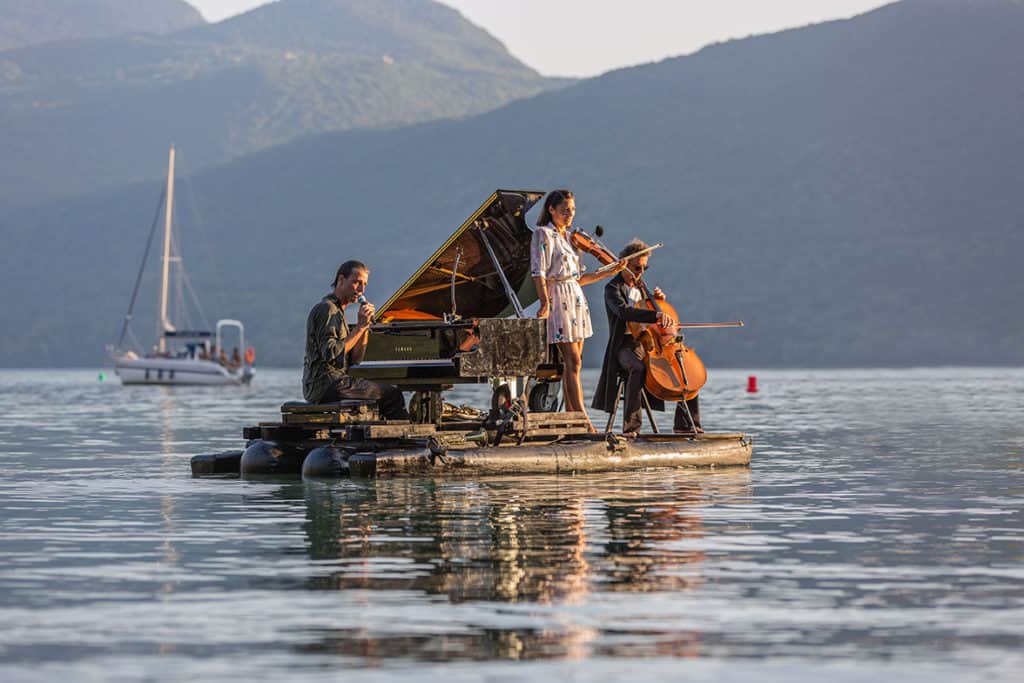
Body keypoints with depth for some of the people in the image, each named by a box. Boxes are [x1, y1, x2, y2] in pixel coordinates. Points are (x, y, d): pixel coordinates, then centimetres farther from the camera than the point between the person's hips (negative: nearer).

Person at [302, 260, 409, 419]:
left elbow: (354, 359, 14)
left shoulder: (337, 311, 22)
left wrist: (365, 326, 3)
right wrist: (359, 327, -15)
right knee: (393, 396, -13)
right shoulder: (326, 309, -9)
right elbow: (331, 353, -21)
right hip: (326, 385, -10)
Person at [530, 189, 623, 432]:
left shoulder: (568, 237, 18)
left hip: (576, 300, 8)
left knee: (572, 362, 7)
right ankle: (584, 421, -17)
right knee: (573, 361, -12)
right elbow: (539, 272, -13)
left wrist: (610, 272, 18)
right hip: (559, 299, -8)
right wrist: (545, 303, -23)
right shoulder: (543, 234, -5)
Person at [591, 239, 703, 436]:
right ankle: (631, 426, -32)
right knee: (638, 368, -39)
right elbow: (624, 311, -27)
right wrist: (655, 315, -39)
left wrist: (659, 300, 2)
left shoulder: (640, 288, 19)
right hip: (626, 346, -7)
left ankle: (686, 424, -2)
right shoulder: (613, 288, -5)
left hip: (648, 344, 7)